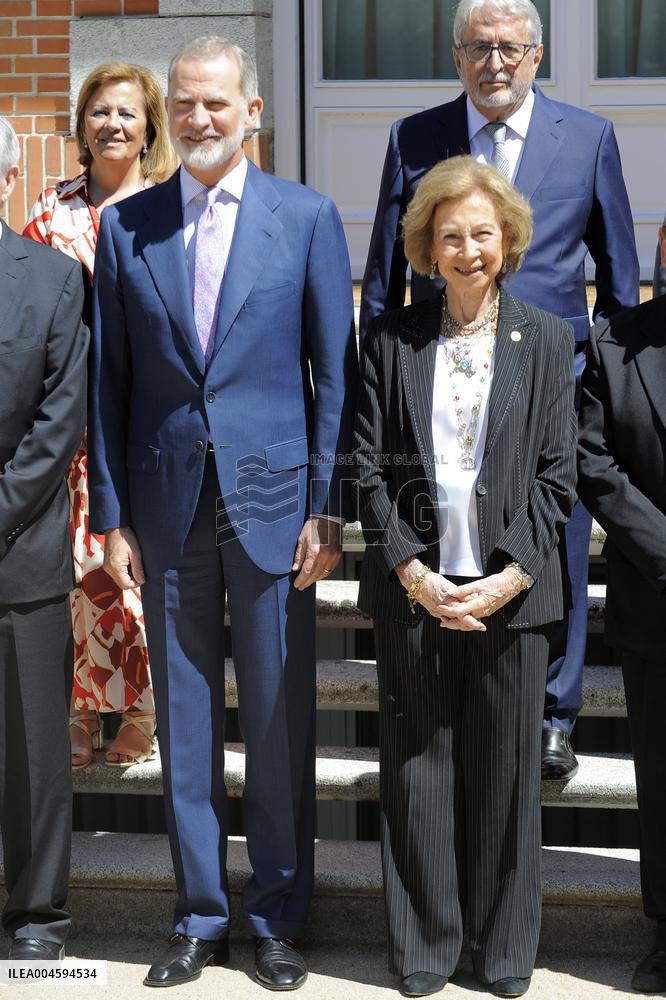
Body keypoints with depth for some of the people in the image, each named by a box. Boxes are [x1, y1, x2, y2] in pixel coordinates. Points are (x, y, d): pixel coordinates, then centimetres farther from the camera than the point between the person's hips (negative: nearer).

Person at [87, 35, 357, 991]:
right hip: (167, 505, 2)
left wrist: (327, 507, -5)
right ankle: (199, 915, 25)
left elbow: (334, 371, 0)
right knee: (183, 716, 10)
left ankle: (278, 915, 22)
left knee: (280, 715, 6)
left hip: (271, 498, -2)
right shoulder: (124, 226, 6)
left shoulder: (307, 216, 1)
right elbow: (110, 380, 7)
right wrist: (112, 515, 2)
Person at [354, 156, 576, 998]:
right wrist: (414, 574, -8)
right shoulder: (391, 338, 5)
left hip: (510, 590, 0)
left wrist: (510, 579, -9)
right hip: (414, 588, 0)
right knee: (416, 770, 8)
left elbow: (557, 476, 1)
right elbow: (370, 468, 2)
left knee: (506, 770, 8)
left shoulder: (547, 341, 5)